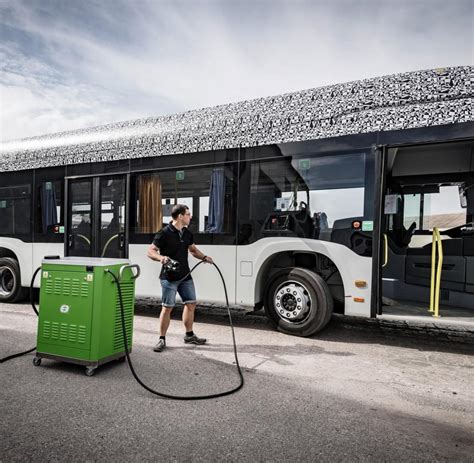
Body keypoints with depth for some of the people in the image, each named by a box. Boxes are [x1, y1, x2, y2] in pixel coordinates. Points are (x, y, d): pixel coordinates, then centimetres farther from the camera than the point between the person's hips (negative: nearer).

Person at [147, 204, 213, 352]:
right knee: (167, 308, -2)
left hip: (185, 276, 7)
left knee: (190, 304, 12)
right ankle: (162, 340, 13)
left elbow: (193, 249, 22)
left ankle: (189, 335, 28)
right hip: (169, 277, -7)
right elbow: (150, 251, -14)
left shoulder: (187, 233, 8)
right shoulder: (164, 233, -13)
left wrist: (204, 257, 5)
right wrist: (161, 257, -34)